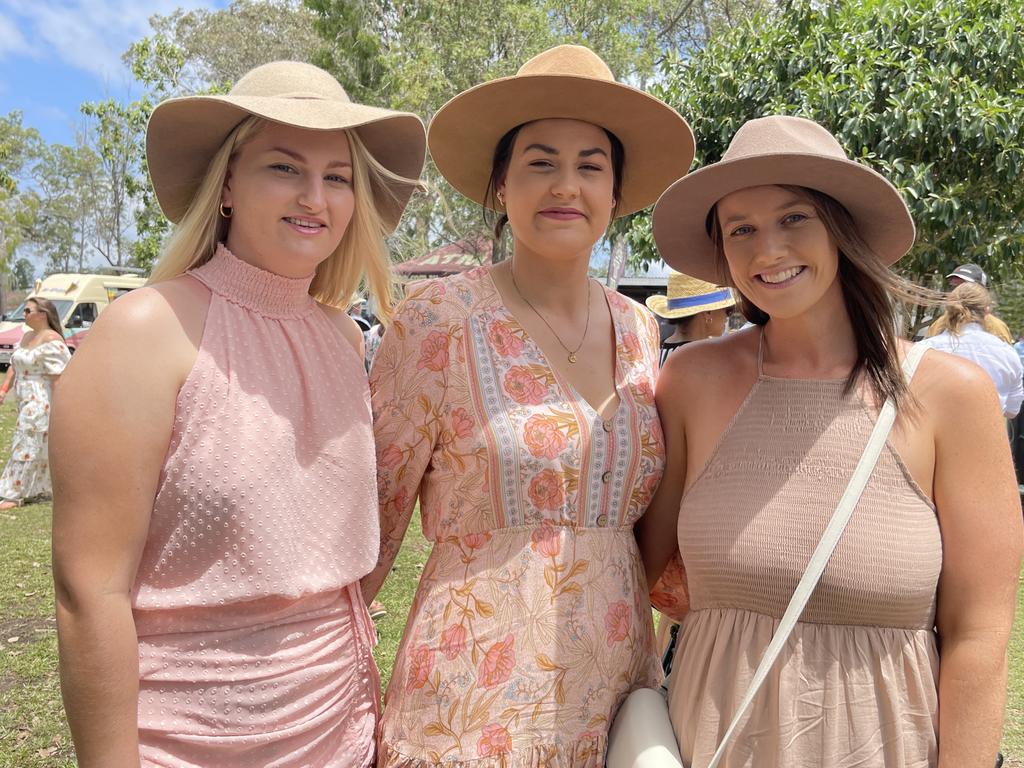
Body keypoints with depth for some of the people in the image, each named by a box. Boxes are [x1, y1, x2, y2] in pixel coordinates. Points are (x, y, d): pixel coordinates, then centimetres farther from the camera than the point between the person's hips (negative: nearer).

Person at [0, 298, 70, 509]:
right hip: (27, 402, 9)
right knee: (40, 446, 16)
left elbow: (57, 377, -20)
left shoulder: (51, 340, -16)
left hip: (41, 402, -9)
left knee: (27, 446, -4)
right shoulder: (27, 337, 14)